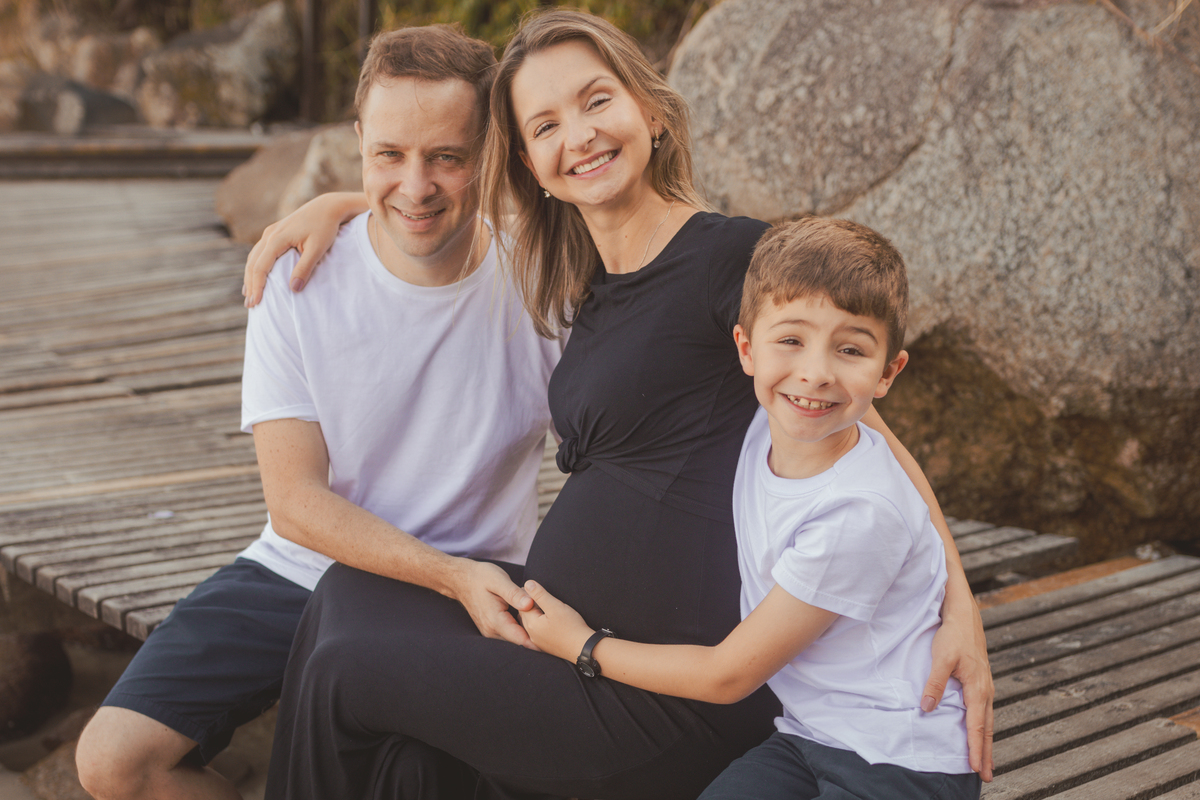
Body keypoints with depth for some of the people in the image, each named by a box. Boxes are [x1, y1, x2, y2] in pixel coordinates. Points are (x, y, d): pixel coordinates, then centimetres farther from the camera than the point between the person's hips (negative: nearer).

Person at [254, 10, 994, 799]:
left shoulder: (733, 254, -13)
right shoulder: (590, 283, 11)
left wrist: (959, 611, -16)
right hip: (580, 637, 8)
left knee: (347, 675, -4)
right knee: (350, 592, 8)